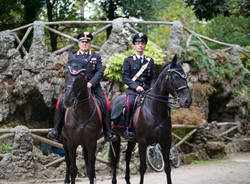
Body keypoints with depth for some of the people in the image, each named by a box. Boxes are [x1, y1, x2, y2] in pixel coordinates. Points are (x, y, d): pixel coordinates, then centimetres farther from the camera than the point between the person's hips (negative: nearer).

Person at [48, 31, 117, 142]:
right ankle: (56, 131, -14)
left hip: (93, 86, 0)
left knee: (106, 104, -21)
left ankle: (108, 132, -10)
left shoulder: (96, 57, 14)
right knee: (61, 102, -21)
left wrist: (91, 83, -16)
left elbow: (100, 72, 1)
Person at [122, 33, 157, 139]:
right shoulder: (128, 60, 8)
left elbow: (153, 77, 15)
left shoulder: (150, 61, 18)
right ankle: (127, 128, -26)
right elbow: (125, 77, 1)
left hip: (147, 89, 3)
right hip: (133, 90, -3)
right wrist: (136, 86, -13)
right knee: (130, 102, -33)